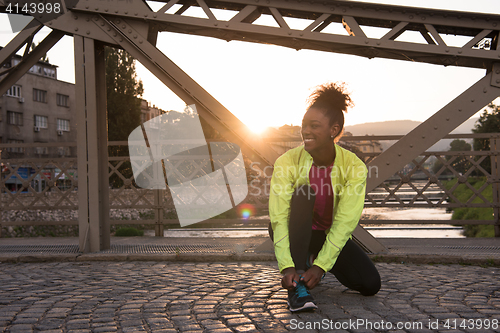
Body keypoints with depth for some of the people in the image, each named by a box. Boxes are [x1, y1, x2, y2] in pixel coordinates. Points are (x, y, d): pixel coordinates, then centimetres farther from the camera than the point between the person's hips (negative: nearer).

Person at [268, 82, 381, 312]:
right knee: (303, 193, -33)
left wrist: (321, 265, -33)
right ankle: (297, 285, -31)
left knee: (370, 285, -13)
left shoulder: (354, 167, -22)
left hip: (330, 235, 2)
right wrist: (286, 266, -39)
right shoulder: (287, 162, -23)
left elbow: (344, 223, -25)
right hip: (294, 231, -2)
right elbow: (279, 218, -28)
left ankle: (313, 260, 16)